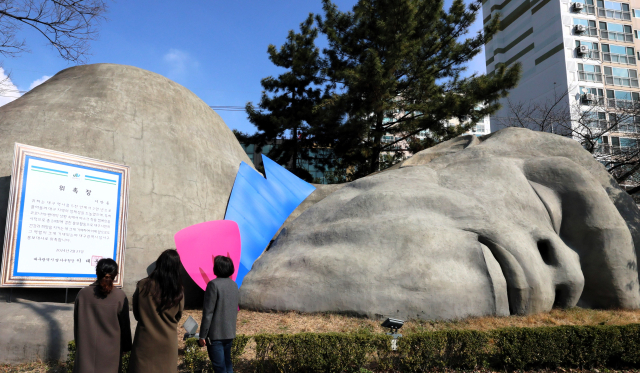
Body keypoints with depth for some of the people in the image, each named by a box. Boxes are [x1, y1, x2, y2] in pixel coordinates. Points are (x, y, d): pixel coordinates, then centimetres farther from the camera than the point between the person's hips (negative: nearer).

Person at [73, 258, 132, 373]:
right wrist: (126, 346, 9)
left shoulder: (82, 294, -7)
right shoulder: (120, 296, -12)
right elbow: (125, 325, -4)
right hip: (110, 351, -2)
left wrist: (78, 344, 17)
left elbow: (76, 323, 4)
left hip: (86, 348, 2)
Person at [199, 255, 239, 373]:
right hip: (230, 333, 7)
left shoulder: (214, 284, -15)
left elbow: (208, 312, -16)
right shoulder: (234, 285, 7)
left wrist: (202, 335, -11)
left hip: (216, 334, -7)